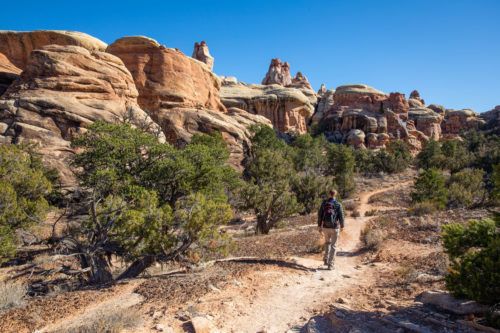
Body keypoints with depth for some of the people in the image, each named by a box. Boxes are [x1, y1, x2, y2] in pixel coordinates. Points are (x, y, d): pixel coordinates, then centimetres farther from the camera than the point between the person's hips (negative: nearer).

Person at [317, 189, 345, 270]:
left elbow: (320, 215, 1)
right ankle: (330, 264, 6)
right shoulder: (338, 205, -8)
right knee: (333, 246, 8)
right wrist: (342, 226, 11)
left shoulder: (324, 203, 0)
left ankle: (326, 260, 19)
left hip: (325, 227, 3)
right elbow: (341, 217, -6)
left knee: (327, 242, 26)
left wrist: (319, 226, 10)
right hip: (335, 228, -3)